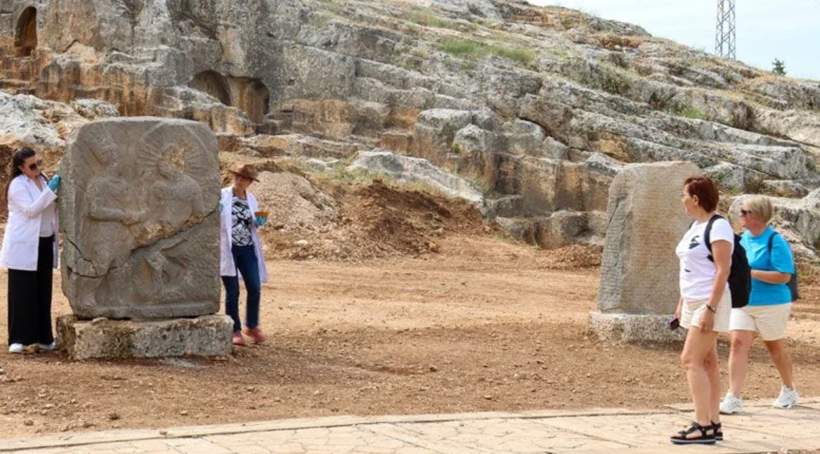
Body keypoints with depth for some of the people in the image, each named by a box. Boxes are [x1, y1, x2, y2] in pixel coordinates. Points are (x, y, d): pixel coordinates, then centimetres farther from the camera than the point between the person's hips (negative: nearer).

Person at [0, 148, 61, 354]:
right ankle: (18, 338, -1)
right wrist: (50, 190, -23)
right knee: (22, 292, -5)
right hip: (24, 246, -7)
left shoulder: (42, 180, 12)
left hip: (44, 243, 7)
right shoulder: (17, 184, -10)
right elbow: (31, 210, -21)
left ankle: (42, 336, 16)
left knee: (43, 292, 9)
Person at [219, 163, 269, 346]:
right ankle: (235, 331, 10)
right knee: (232, 292, 0)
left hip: (247, 249, 4)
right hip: (228, 249, -4)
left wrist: (259, 222, -2)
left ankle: (252, 326, 20)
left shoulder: (251, 199, 10)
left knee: (255, 288, 1)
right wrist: (215, 212, -24)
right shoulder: (222, 195, -4)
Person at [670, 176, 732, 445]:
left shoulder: (718, 226, -14)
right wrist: (682, 302, 19)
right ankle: (713, 424, 12)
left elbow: (723, 270, -19)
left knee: (691, 360, -14)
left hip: (710, 302, -9)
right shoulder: (695, 226, 14)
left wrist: (710, 308, -23)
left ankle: (703, 427, -13)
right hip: (693, 302, 9)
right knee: (706, 362, 9)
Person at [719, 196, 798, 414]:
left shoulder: (775, 241, -15)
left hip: (771, 304, -5)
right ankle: (733, 398, -11)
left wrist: (751, 273, -26)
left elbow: (784, 276, -21)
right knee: (738, 344, -9)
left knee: (775, 347, 11)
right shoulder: (743, 238, 6)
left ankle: (789, 390, 34)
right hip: (742, 303, 5)